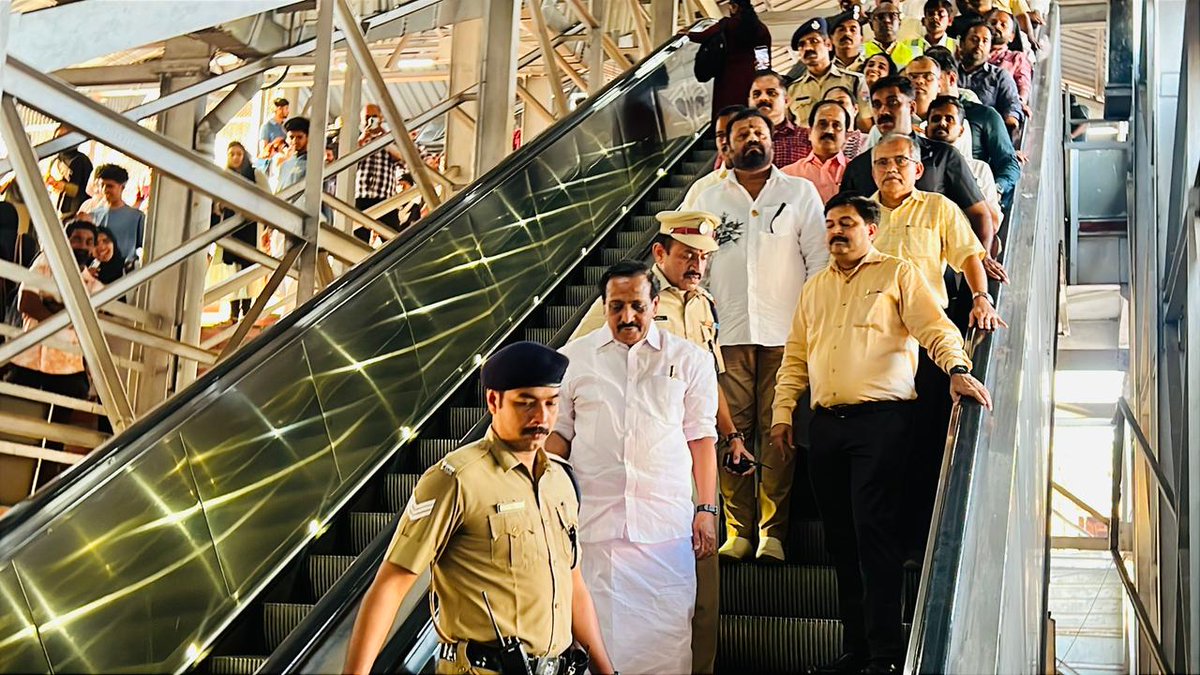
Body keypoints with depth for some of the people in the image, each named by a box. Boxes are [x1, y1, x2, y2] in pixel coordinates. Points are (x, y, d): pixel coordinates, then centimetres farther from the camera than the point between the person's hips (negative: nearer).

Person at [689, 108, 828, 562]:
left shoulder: (801, 193, 10)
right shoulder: (709, 199, 15)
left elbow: (819, 260, 7)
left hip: (784, 334, -2)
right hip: (727, 334, 2)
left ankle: (774, 533, 2)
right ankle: (738, 531, 5)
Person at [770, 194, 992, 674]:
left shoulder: (897, 275, 6)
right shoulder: (815, 288, 21)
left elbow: (934, 328, -7)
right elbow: (795, 357, 21)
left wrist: (957, 368, -25)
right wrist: (782, 413, 13)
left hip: (880, 420, -6)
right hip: (825, 423, 6)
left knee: (873, 530, -12)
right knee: (840, 536, 7)